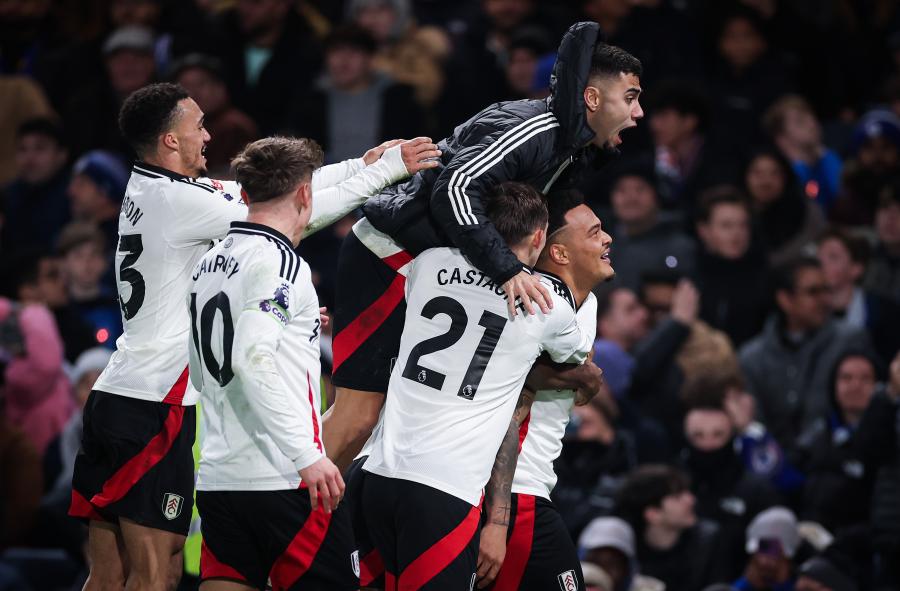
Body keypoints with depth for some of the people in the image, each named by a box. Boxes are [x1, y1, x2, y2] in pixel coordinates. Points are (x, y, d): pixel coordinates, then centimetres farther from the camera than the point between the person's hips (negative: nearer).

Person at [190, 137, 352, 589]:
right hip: (280, 480, -8)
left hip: (217, 478, 8)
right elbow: (253, 360, -22)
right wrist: (307, 456, -24)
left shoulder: (210, 263, 17)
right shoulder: (278, 263, -9)